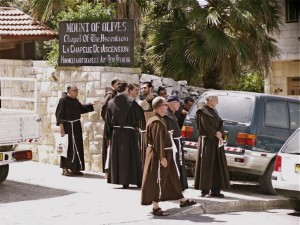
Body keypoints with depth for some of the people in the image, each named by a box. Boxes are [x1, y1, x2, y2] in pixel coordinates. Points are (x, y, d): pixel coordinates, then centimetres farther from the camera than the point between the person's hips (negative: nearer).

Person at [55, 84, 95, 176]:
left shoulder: (75, 101, 10)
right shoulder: (63, 100, -12)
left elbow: (81, 109, 23)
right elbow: (59, 114, -14)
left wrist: (91, 105, 13)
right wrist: (61, 126, -20)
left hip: (76, 126, 8)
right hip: (67, 126, -8)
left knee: (77, 147, 9)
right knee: (68, 147, -5)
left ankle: (74, 168, 17)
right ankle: (65, 169, 0)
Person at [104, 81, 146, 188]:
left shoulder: (111, 103, 1)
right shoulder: (131, 102, -10)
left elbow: (108, 121, 4)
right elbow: (140, 116, -5)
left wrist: (109, 136, 10)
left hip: (116, 134, 3)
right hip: (129, 134, -3)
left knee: (117, 156, 11)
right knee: (130, 156, 5)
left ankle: (118, 179, 11)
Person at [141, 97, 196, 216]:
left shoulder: (159, 120, 13)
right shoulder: (157, 122, -20)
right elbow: (158, 141, -24)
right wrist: (162, 157, -24)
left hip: (164, 153, 11)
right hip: (158, 154, -11)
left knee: (172, 177, 18)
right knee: (157, 180, -5)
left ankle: (182, 200, 28)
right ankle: (155, 207, 0)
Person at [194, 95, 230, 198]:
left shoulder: (214, 111, 19)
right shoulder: (202, 111, -6)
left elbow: (220, 123, 10)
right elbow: (206, 126, -15)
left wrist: (220, 133, -8)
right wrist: (216, 134, -13)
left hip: (216, 142, 8)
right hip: (207, 141, -8)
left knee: (218, 165, 6)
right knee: (206, 165, -7)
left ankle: (215, 190, 9)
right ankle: (205, 191, -4)